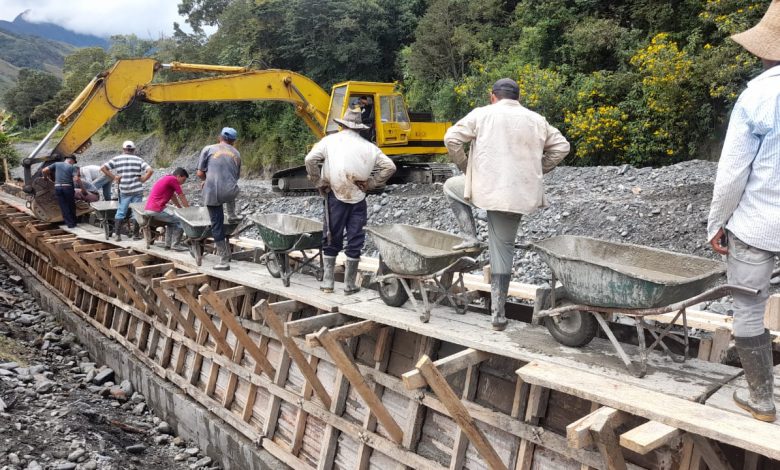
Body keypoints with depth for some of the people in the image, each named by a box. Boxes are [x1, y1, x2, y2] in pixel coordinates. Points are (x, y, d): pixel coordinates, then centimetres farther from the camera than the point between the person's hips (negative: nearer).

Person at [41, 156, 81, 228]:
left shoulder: (56, 164, 12)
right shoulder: (73, 167, 3)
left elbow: (44, 170, 6)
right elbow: (76, 179, -12)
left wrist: (50, 177, 22)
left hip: (57, 187, 2)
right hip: (68, 188, -2)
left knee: (64, 207, 6)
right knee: (71, 206, 16)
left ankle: (70, 223, 5)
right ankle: (73, 221, 22)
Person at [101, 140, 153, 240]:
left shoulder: (117, 159, 3)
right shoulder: (138, 160, 0)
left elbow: (103, 168, -4)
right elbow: (150, 171, -11)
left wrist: (113, 177, 1)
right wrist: (143, 179, -2)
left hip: (124, 191, 1)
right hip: (137, 191, -1)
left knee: (120, 212, 9)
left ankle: (118, 235, 7)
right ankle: (135, 234, 12)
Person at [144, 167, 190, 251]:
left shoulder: (167, 179, 21)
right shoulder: (173, 180, -8)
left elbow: (173, 197, 30)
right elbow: (182, 197, -2)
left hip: (148, 209, 10)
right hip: (156, 210, -10)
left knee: (172, 219, 27)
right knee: (179, 220, -6)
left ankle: (168, 244, 23)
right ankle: (175, 245, -2)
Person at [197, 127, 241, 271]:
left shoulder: (208, 149, 5)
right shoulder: (236, 154, 14)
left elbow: (200, 174, 2)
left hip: (212, 193, -2)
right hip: (231, 192, 2)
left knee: (217, 225, 6)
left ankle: (224, 260, 5)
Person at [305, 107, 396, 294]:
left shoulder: (330, 140, 0)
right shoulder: (369, 146, 5)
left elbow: (310, 160, -11)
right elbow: (389, 167, 1)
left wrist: (319, 183, -1)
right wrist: (371, 184, 5)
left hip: (335, 196, 0)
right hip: (358, 197, 1)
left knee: (332, 239, 11)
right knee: (355, 240, 7)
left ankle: (327, 281, 15)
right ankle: (350, 284, 12)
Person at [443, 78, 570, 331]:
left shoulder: (483, 114, 3)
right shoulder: (537, 120, 13)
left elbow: (451, 138, -3)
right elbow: (561, 147, 16)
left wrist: (465, 166, 10)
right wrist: (536, 170, 19)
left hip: (487, 189, -3)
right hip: (520, 194, 4)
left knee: (451, 186, 28)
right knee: (503, 251, 12)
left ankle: (470, 236, 14)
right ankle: (497, 314, 14)